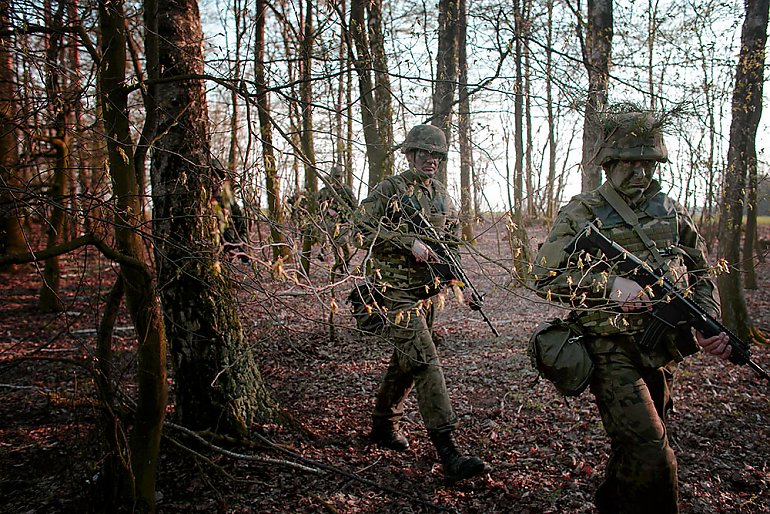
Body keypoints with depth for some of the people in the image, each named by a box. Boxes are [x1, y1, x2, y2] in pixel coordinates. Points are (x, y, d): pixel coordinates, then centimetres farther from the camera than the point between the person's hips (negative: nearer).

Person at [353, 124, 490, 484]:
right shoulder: (389, 190, -6)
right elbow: (362, 230, -14)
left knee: (406, 360, 16)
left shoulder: (442, 195, 14)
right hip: (397, 289, -7)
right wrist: (409, 242, -20)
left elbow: (451, 236, 23)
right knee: (424, 361, -15)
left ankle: (384, 424, 36)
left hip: (428, 288, 7)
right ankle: (448, 454, -15)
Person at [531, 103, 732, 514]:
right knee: (651, 456, -12)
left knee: (636, 445, 20)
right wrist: (610, 284, -22)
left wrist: (708, 323, 1)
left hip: (663, 351, 6)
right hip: (614, 351, -6)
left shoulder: (671, 211, 10)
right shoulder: (582, 212, -5)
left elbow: (701, 272, 18)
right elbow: (545, 277, -11)